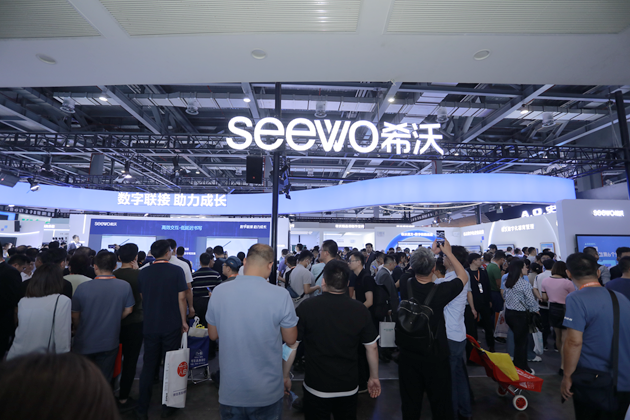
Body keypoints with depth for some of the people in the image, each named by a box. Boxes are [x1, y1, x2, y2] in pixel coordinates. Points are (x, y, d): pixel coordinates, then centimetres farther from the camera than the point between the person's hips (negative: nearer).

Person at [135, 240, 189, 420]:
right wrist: (183, 320, -1)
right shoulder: (177, 271, -11)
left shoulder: (143, 272, 0)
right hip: (171, 325, -3)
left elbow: (141, 297, 9)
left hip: (150, 325, 3)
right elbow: (181, 298, -11)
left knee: (148, 366, 13)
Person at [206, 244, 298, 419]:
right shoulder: (280, 295, -21)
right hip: (267, 392, -2)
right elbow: (290, 340, -8)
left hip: (230, 391, 2)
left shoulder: (218, 291, -12)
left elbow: (213, 335, 3)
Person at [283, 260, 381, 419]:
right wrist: (374, 378, 13)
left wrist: (285, 376, 5)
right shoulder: (361, 310, -11)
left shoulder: (306, 307, -17)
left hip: (316, 387, -2)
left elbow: (291, 345, -10)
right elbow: (372, 348, -2)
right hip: (349, 388, 2)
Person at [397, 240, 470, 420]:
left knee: (410, 403, 15)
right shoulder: (441, 291, -20)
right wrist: (448, 253, 7)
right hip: (435, 356, -2)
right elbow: (463, 277, 0)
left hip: (408, 354, 3)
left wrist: (431, 252, 18)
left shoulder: (405, 286, -13)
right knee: (440, 401, 16)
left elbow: (414, 270, 12)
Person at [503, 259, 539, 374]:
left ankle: (523, 365, 30)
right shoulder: (524, 283, -18)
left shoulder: (507, 282, 3)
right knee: (521, 342, 6)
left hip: (508, 312, 7)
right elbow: (531, 301, -13)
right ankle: (519, 369, 16)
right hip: (520, 315, -7)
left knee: (519, 340, 20)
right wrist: (536, 310, 3)